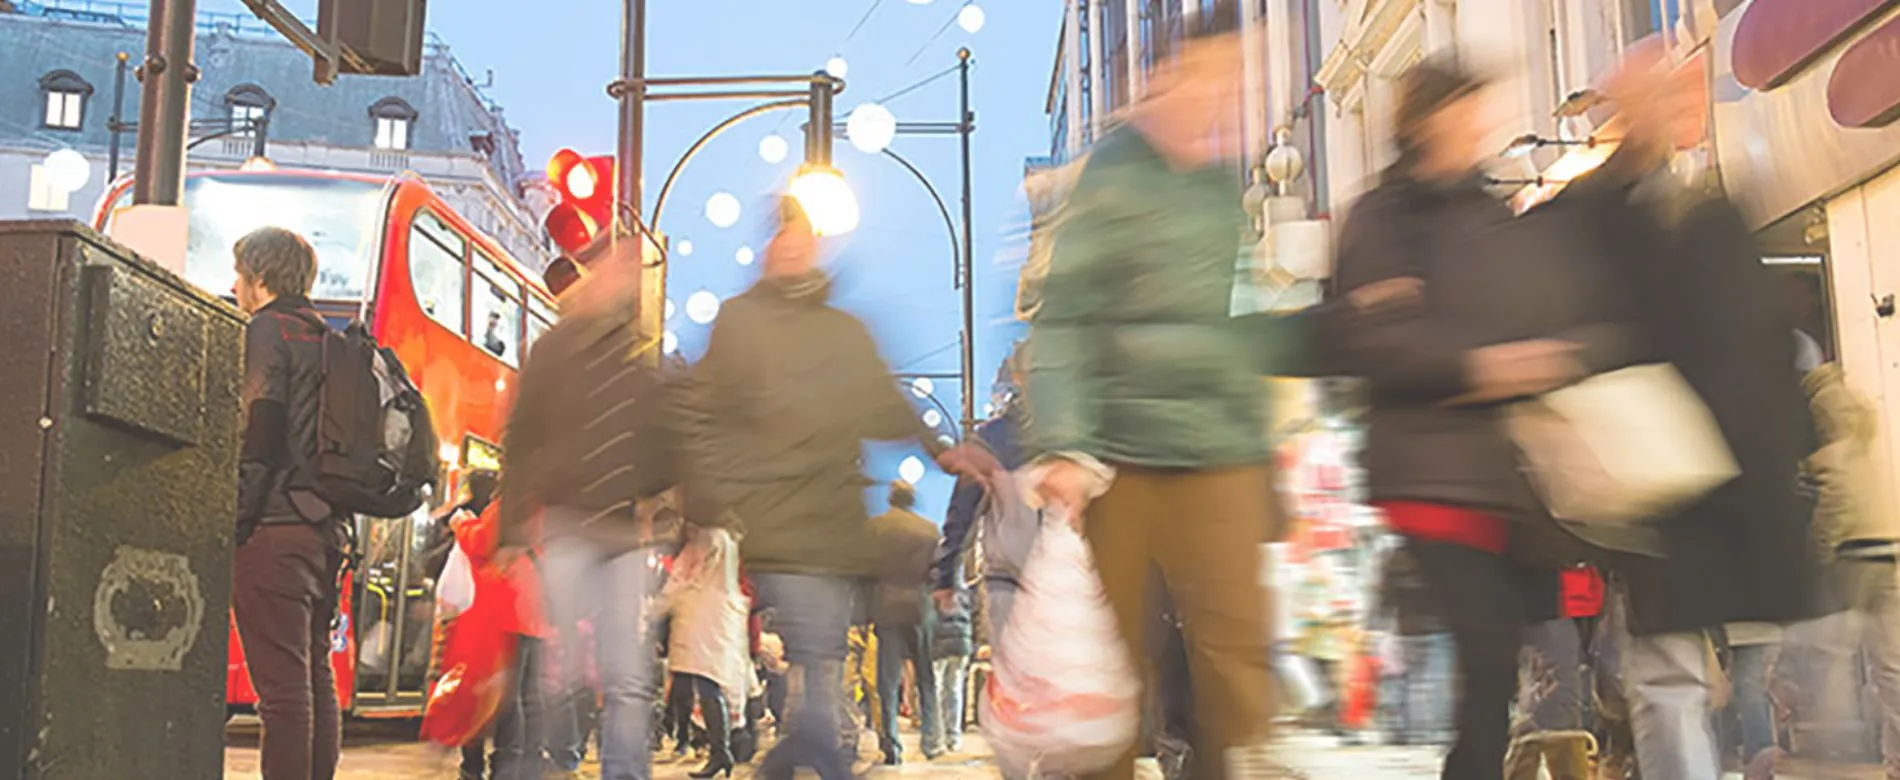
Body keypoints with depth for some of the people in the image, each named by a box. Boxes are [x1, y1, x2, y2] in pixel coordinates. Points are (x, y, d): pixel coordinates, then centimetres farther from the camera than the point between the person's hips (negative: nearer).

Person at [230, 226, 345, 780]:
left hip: (273, 530, -8)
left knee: (281, 684, -9)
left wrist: (231, 523, -13)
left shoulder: (265, 333, -5)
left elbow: (258, 438, -15)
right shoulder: (326, 341, 19)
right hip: (325, 529, 8)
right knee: (316, 676, 13)